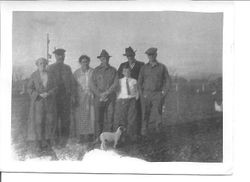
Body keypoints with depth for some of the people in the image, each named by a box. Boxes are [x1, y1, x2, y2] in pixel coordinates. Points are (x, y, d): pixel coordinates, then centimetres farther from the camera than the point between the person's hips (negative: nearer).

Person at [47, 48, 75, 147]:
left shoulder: (67, 68, 12)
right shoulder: (50, 68, 4)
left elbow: (72, 82, 11)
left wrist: (72, 95, 4)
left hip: (66, 95, 2)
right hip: (54, 96, -2)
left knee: (66, 117, 0)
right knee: (55, 118, 0)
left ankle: (64, 137, 6)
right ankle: (56, 137, 8)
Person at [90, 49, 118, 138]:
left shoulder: (113, 70, 9)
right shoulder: (96, 70, 9)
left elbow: (115, 84, 2)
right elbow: (92, 85, 4)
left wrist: (106, 93, -8)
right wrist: (100, 95, -7)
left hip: (110, 97, 0)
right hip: (98, 97, 0)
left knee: (109, 118, -3)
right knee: (98, 118, -3)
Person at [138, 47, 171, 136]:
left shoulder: (162, 67, 6)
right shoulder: (144, 68, 11)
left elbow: (168, 80, 8)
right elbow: (139, 81, 14)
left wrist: (164, 92, -2)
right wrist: (141, 94, 4)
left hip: (158, 94, -2)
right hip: (146, 94, 2)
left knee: (156, 113, -13)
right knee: (146, 115, -1)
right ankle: (144, 133, 3)